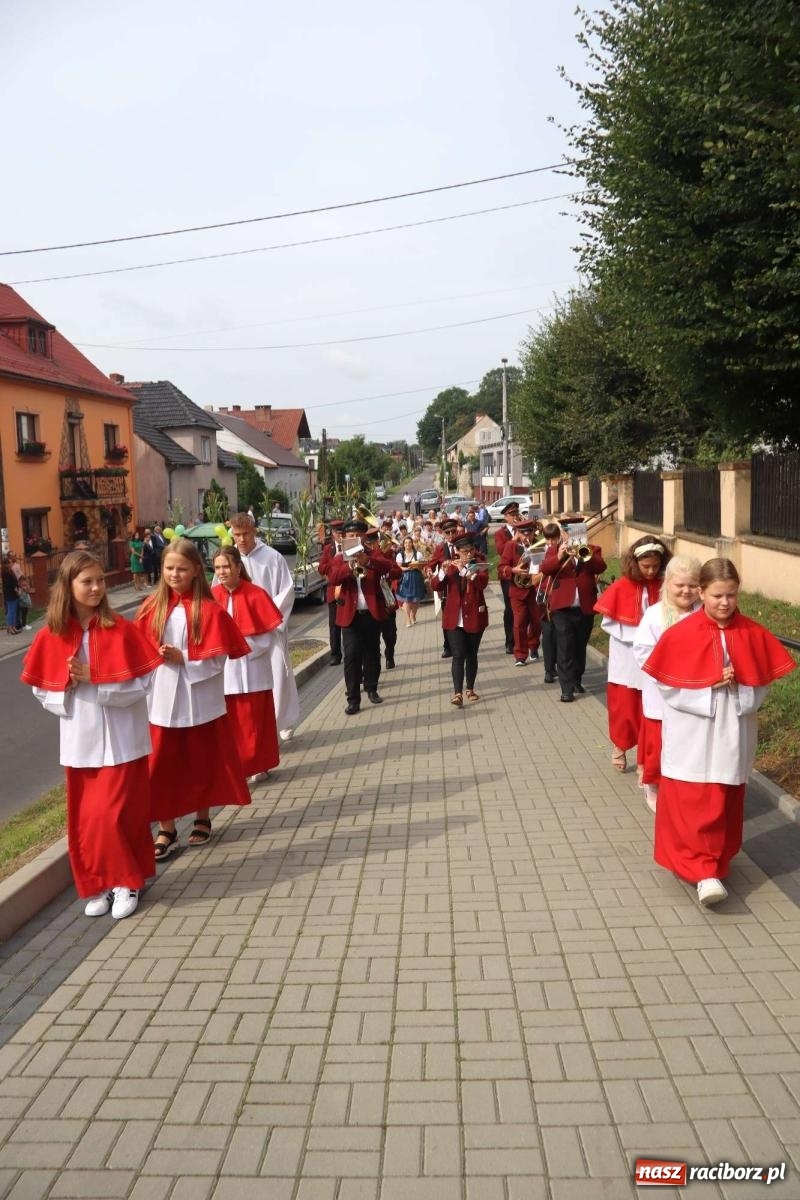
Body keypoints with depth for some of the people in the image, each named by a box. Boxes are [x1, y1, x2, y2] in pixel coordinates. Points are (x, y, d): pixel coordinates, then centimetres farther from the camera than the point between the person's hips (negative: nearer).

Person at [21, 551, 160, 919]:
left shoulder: (121, 629, -10)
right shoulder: (51, 636, -2)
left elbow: (142, 683, -12)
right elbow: (42, 688, 4)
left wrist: (93, 679, -21)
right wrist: (68, 688, -15)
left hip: (120, 738, -3)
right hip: (80, 740, 3)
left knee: (113, 814, -2)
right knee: (83, 819, 10)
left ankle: (127, 882, 19)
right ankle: (98, 885, 28)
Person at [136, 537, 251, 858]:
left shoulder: (209, 610, -9)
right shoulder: (152, 607, 2)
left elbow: (217, 661, -11)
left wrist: (182, 658, -20)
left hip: (200, 702, -2)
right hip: (162, 701, 2)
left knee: (202, 763, 12)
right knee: (161, 766, 4)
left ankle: (203, 818, 32)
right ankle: (166, 830, 16)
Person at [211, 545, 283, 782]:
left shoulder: (255, 595, -9)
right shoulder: (212, 596, 2)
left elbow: (267, 636, -9)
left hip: (250, 670, -3)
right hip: (221, 670, 3)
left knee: (252, 720, 5)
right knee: (228, 721, 8)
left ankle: (256, 766, 19)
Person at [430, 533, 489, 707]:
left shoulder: (480, 566, 2)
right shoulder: (448, 565, 5)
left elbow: (482, 583, -19)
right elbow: (435, 585, -6)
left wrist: (464, 570, -28)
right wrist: (443, 570, -23)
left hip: (475, 617, 1)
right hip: (454, 619, -1)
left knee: (471, 655, 10)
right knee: (458, 655, -9)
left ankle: (470, 690, 24)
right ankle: (457, 694, -14)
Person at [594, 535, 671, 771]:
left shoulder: (662, 587, -4)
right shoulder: (621, 587, -10)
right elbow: (608, 622, -9)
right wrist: (638, 636, -17)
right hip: (627, 660, -1)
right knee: (625, 708, 9)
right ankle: (619, 745, 34)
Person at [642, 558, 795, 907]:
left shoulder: (753, 634, -2)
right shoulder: (681, 634, -11)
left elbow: (763, 680, 5)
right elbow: (668, 684, -9)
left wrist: (740, 692, -14)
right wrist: (709, 687, -17)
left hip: (733, 734, 3)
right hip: (693, 736, -3)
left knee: (727, 802, 14)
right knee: (694, 803, -6)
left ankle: (717, 859, 32)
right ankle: (703, 871, 1)